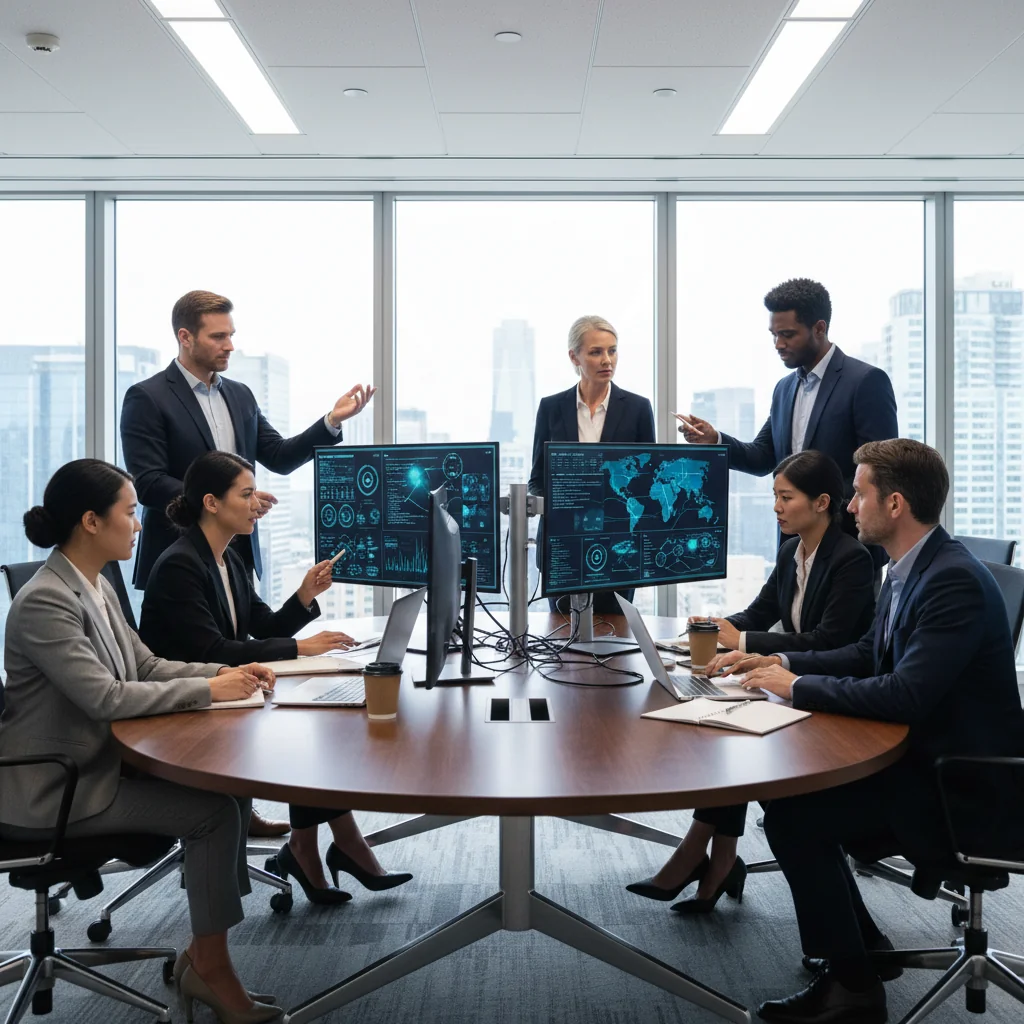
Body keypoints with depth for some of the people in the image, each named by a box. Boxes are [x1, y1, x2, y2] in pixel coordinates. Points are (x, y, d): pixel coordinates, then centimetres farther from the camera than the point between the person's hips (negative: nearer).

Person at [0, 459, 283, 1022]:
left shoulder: (97, 588, 7)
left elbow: (147, 667, 12)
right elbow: (106, 697, -26)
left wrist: (226, 672, -3)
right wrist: (208, 689, -21)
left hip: (97, 765, 8)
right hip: (54, 792, -8)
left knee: (223, 785, -5)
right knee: (212, 809, -15)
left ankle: (204, 955, 6)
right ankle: (208, 966, 3)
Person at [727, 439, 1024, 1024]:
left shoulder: (955, 581, -25)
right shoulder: (911, 569, 6)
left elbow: (905, 695, -32)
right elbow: (868, 655, 17)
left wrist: (798, 686, -20)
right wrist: (784, 663, 3)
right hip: (921, 757, 10)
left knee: (790, 815, -16)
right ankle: (861, 942, 21)